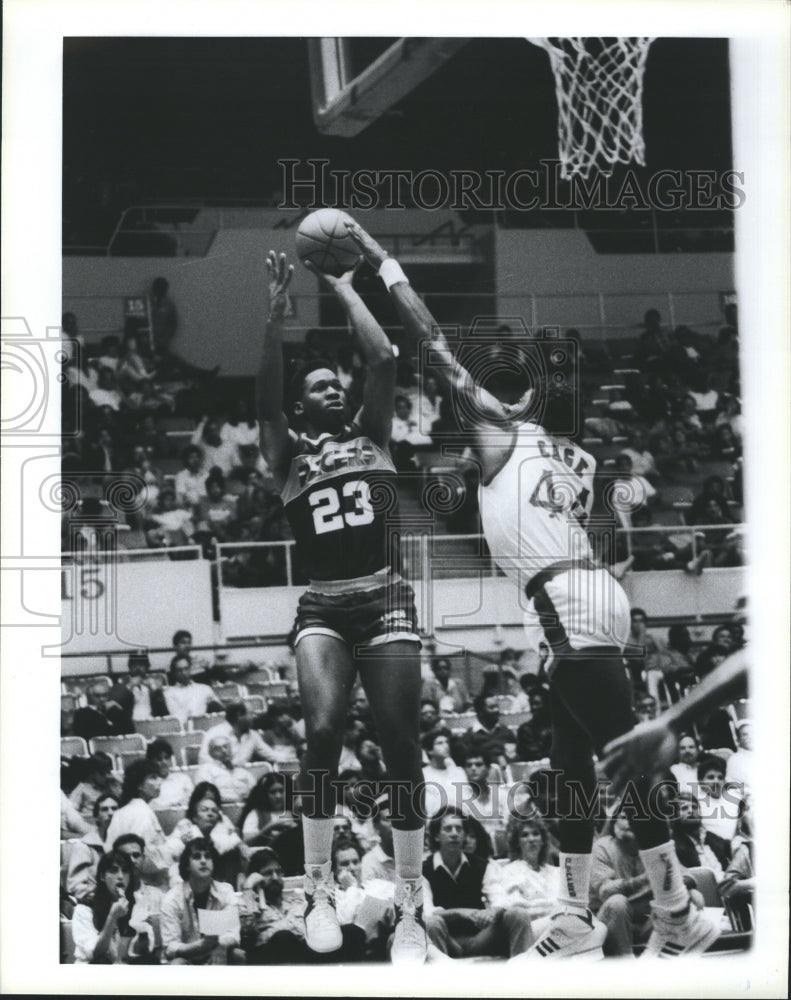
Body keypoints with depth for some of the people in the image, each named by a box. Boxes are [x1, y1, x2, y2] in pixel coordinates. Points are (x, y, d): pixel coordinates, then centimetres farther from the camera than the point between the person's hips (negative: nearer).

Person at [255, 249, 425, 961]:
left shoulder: (371, 435, 16)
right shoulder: (289, 454, 14)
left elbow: (384, 359, 2)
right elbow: (265, 397, -5)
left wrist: (343, 289, 7)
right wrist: (277, 314, -14)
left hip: (386, 600, 1)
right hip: (323, 607, 0)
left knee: (400, 744, -8)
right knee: (324, 730, -22)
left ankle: (410, 906, 0)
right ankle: (320, 889, -9)